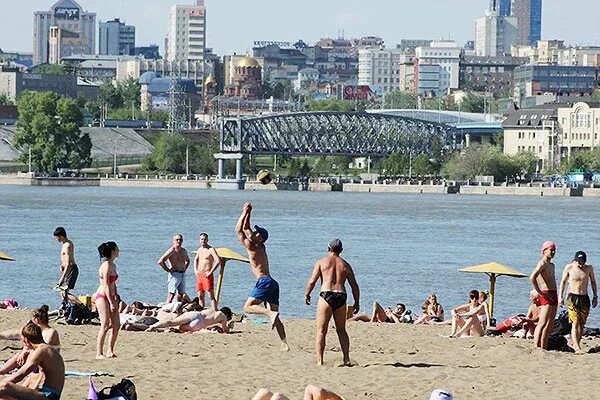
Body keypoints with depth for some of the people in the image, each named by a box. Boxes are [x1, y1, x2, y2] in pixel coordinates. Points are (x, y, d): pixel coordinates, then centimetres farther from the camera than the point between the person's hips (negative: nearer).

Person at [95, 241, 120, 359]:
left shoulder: (113, 266, 14)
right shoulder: (106, 265, -15)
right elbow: (106, 285, -19)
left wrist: (116, 299, 15)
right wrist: (111, 302, -21)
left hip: (110, 297, 9)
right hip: (102, 296, -9)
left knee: (116, 326, 6)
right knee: (105, 326, -11)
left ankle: (110, 351, 12)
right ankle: (99, 353, -9)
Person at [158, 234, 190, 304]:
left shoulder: (184, 251, 12)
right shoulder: (171, 251, -11)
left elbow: (187, 261, 34)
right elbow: (160, 261, -19)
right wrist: (168, 270, -14)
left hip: (183, 274, 8)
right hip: (174, 274, -8)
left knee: (181, 294, 10)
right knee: (171, 294, -11)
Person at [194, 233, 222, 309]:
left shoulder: (211, 250, -9)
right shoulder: (200, 249, 14)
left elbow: (218, 261, -20)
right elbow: (196, 259, 32)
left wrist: (210, 272, -19)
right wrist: (195, 270, 16)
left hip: (207, 275, -8)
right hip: (199, 275, 8)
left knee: (211, 296, -11)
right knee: (200, 296, 10)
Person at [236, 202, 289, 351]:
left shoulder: (252, 247, -5)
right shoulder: (261, 247, 19)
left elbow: (238, 230, -2)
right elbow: (245, 229, 31)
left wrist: (244, 214, 5)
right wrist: (247, 214, 28)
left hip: (264, 282, -9)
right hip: (272, 283, 9)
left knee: (248, 307, -10)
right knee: (275, 316, 5)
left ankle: (271, 313, -30)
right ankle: (284, 343, -3)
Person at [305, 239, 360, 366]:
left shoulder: (321, 262, 4)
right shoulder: (345, 265, 14)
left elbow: (312, 281, -1)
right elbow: (354, 286, 12)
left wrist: (306, 294, 15)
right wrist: (357, 302, 21)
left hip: (326, 295, -3)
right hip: (341, 296, 3)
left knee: (321, 331, 1)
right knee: (341, 330, 17)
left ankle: (319, 361, -6)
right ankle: (347, 359, 10)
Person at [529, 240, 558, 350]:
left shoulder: (551, 265, 20)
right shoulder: (542, 264, -10)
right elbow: (532, 278, -24)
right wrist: (540, 293, -21)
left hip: (553, 295, 9)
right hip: (546, 295, -9)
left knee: (550, 324, 9)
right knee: (542, 323, -14)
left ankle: (544, 348, 12)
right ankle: (536, 347, -17)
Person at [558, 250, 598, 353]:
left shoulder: (589, 268, 2)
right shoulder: (569, 267, -4)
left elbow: (593, 282, 13)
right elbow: (563, 282, 5)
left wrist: (595, 297, 9)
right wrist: (560, 296, 0)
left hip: (584, 298, 3)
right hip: (573, 297, -3)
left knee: (582, 324, 3)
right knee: (575, 323, -13)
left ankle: (576, 344, 13)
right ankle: (577, 347, -18)